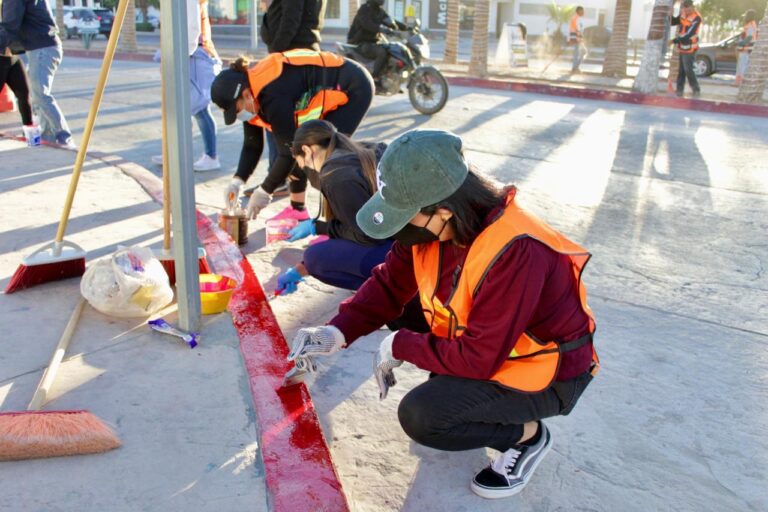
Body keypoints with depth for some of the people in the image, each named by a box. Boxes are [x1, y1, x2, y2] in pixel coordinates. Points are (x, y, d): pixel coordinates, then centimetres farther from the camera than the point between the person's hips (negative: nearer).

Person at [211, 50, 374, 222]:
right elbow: (252, 145, 1)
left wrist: (264, 191, -19)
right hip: (327, 91, 9)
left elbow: (289, 151, -28)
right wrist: (238, 181, -11)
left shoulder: (273, 98, -35)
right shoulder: (250, 96, -7)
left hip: (354, 88, -9)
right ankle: (297, 209, 14)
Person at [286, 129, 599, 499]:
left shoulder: (515, 253, -36)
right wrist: (337, 332, -18)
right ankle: (455, 383, 12)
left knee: (420, 416, -21)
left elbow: (478, 357, -31)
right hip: (483, 341, 8)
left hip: (546, 372, -8)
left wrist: (399, 346, -20)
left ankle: (525, 435, 2)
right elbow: (391, 283, -4)